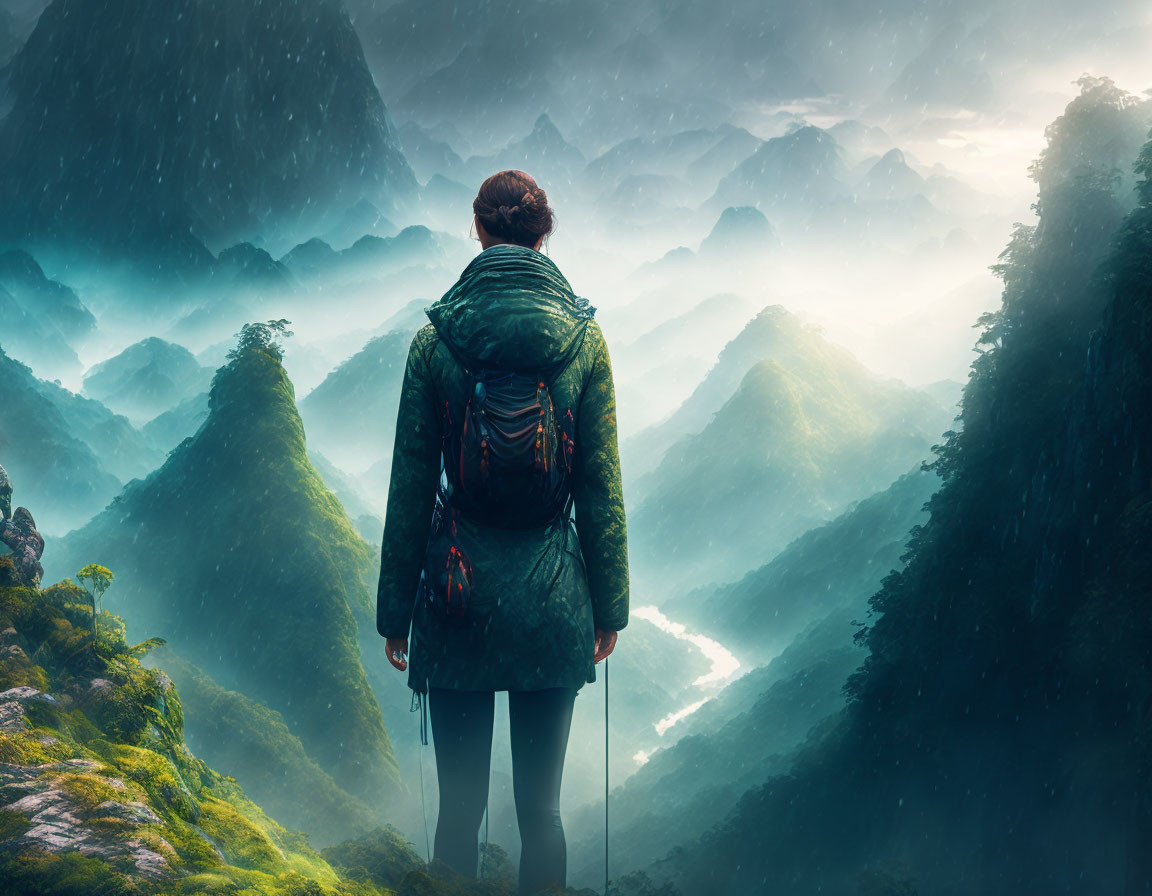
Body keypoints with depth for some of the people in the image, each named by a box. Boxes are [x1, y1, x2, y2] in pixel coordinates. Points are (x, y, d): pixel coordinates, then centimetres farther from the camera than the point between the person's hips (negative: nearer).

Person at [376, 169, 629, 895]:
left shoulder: (435, 338, -3)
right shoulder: (583, 336, -2)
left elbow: (410, 486, -1)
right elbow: (601, 485, -1)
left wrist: (396, 610, 6)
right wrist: (610, 606, 7)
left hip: (458, 594, 0)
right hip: (551, 602, 1)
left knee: (460, 807, 8)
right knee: (540, 806, 9)